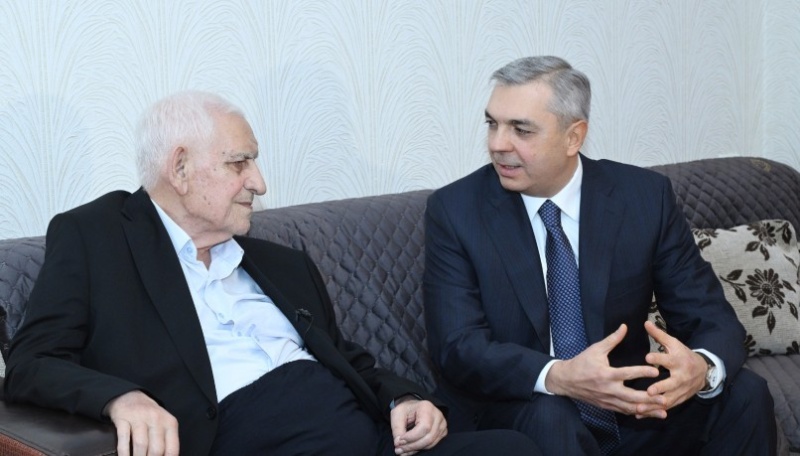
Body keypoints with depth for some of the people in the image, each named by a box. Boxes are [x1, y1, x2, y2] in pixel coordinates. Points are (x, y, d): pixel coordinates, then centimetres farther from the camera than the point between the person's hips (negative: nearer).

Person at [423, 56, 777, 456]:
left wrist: (701, 367, -30)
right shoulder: (455, 210, -8)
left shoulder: (645, 197, -4)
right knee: (547, 416, -35)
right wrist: (557, 378, -35)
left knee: (743, 394, -19)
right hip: (514, 419, -3)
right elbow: (459, 346, -16)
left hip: (632, 410, 3)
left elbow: (710, 316, -4)